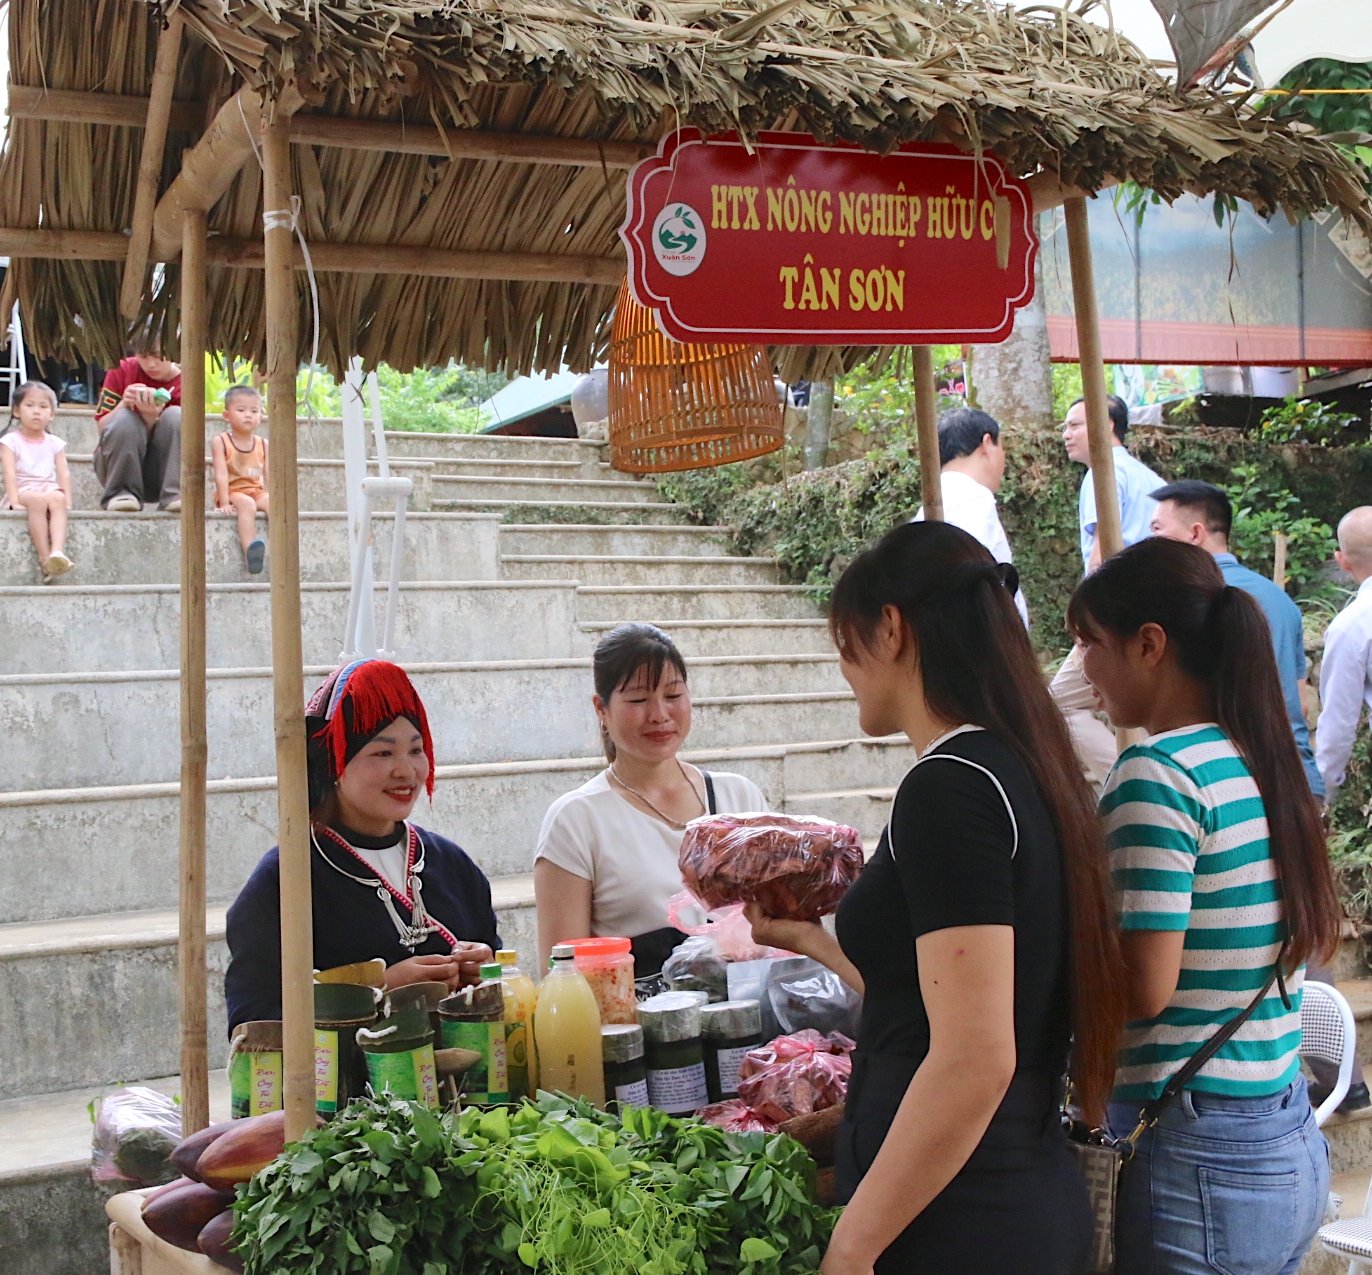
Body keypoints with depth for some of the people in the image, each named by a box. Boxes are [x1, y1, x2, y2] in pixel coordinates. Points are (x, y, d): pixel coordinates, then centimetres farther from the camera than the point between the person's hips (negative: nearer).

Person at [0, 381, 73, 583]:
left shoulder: (54, 443, 16)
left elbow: (64, 473, 5)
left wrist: (67, 500, -10)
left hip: (50, 489, 2)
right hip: (24, 491, -2)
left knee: (57, 498, -35)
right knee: (38, 500, -37)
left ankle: (57, 552, -53)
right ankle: (44, 558, -41)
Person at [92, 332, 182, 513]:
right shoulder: (122, 370, -5)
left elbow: (175, 436, -9)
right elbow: (101, 425, -7)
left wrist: (151, 417, -29)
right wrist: (123, 404, -27)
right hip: (118, 466, 0)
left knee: (176, 415, -23)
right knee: (124, 418, -28)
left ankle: (174, 496, -29)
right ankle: (120, 493, -22)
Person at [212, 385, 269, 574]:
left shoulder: (263, 444, 10)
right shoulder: (220, 441, -1)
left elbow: (269, 477, 5)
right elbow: (221, 474, -10)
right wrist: (224, 503, -19)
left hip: (257, 492, 4)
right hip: (233, 492, -4)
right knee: (247, 504, -37)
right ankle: (250, 552, -55)